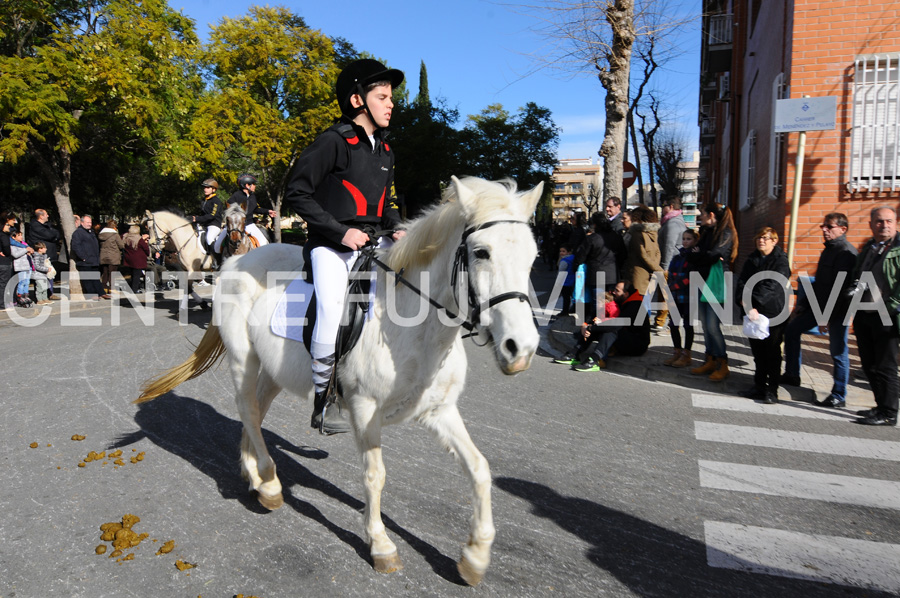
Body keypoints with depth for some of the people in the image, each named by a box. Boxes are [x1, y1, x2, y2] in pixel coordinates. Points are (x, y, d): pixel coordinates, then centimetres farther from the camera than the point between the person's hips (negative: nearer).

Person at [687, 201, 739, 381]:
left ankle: (722, 365, 2)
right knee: (705, 325, 9)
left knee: (713, 326, -9)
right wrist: (703, 256, -11)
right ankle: (710, 361, 17)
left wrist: (696, 255, -5)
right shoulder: (705, 232, 16)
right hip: (703, 282, 8)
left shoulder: (725, 233, -8)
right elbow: (691, 256, 8)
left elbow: (713, 255, -21)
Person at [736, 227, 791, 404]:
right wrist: (746, 305, -17)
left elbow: (772, 286, -18)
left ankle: (772, 390, 11)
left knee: (772, 353, 2)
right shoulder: (752, 260, 10)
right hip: (754, 313, 5)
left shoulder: (781, 261, -6)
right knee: (757, 351, 10)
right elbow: (741, 283, -1)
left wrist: (750, 303, -22)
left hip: (773, 313, -5)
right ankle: (759, 386, 21)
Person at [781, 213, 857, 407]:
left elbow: (840, 288, -23)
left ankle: (839, 397, 10)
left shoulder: (846, 253, -17)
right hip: (819, 304, 10)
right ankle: (792, 375, 23)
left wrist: (827, 317, -24)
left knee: (838, 351, -1)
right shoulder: (829, 250, 13)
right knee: (791, 329, 12)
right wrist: (802, 304, 14)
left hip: (837, 310, -10)